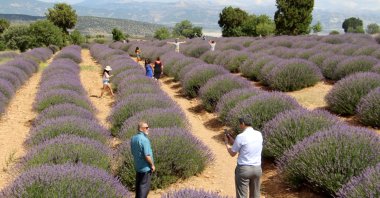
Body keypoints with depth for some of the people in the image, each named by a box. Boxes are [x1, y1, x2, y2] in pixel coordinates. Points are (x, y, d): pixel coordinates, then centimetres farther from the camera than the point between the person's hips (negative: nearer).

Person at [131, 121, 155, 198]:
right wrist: (152, 165, -11)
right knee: (145, 186, 1)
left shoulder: (133, 138, 2)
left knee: (139, 185, 19)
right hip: (146, 167, -8)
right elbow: (147, 156, -25)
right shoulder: (144, 139, -24)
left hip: (137, 166, 8)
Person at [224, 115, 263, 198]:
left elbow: (232, 153, -4)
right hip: (257, 168, 6)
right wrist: (232, 141, 20)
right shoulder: (259, 134, 2)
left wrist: (226, 143, 13)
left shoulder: (241, 137, -16)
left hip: (243, 169, -6)